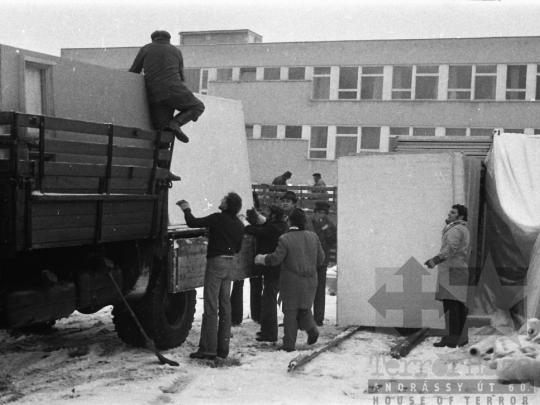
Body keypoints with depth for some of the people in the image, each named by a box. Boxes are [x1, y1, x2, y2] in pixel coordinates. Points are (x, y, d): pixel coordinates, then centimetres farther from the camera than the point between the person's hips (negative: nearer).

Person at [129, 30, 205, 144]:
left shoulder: (145, 49, 17)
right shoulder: (176, 51, 21)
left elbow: (133, 73, 18)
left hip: (155, 96, 1)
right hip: (173, 91, -1)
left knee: (161, 130, 8)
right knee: (198, 107, 19)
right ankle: (176, 123, -7)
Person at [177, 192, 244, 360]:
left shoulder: (218, 219, -15)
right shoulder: (239, 224, 9)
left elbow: (193, 223, -17)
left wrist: (186, 209, 0)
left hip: (216, 262, -7)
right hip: (230, 263, 7)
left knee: (211, 307, -6)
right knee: (225, 307, 10)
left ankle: (208, 349, -7)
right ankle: (223, 348, 14)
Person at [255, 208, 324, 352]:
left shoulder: (285, 239, -13)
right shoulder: (313, 237, 3)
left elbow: (276, 258, -14)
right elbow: (320, 258, 9)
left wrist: (261, 259, 3)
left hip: (291, 281, -4)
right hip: (310, 281, 4)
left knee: (290, 311, 4)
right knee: (304, 308, 21)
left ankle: (289, 344, 6)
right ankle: (312, 329, -1)